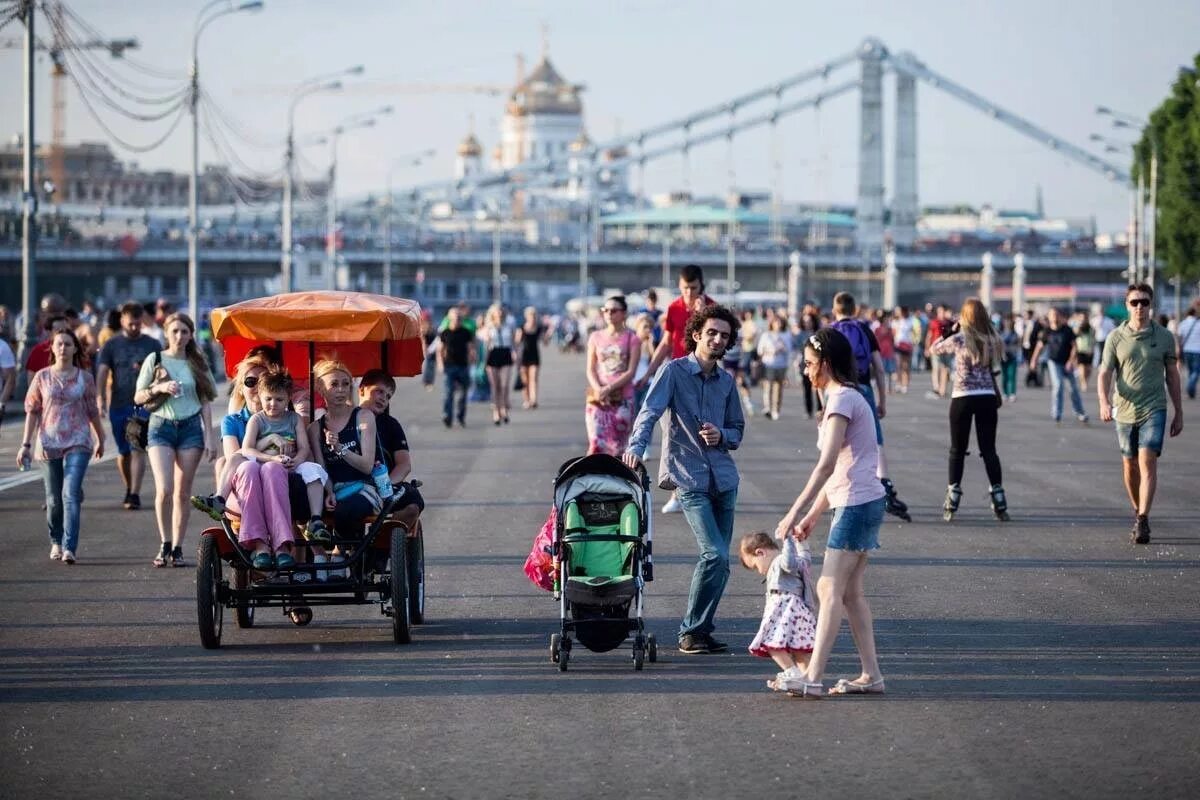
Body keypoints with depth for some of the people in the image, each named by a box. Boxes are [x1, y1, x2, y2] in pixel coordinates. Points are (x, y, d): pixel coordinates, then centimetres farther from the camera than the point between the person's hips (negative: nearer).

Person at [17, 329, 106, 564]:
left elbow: (93, 412, 13)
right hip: (49, 444, 1)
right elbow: (32, 411, 5)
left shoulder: (85, 378, 3)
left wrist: (101, 439, 21)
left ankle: (69, 548, -19)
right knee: (54, 499, 8)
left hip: (78, 443, -1)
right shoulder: (42, 377, 4)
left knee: (71, 494, -15)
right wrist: (26, 444, 0)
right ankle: (56, 542, 28)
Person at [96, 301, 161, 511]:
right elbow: (102, 373, -3)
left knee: (137, 449, -13)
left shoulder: (152, 345, 7)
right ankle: (128, 489, 28)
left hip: (143, 405, -2)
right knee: (123, 452, 10)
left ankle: (135, 494, -16)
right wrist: (100, 398, -15)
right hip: (118, 405, 2)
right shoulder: (112, 345, 6)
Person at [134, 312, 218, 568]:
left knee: (182, 492, 1)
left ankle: (177, 548, 6)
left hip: (191, 427, 1)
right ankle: (165, 544, 0)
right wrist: (159, 388, -13)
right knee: (164, 489, -14)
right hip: (161, 426, -1)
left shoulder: (197, 364, 9)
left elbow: (206, 403, 9)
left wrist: (209, 436, 2)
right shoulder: (154, 361, 5)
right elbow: (138, 397, 5)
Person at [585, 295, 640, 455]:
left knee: (618, 446, 0)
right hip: (598, 398, 1)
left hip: (622, 398, -1)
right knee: (596, 444, -12)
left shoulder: (630, 338, 4)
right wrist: (598, 389, -11)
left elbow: (631, 372, -4)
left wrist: (609, 388, -14)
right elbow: (591, 370, 8)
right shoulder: (596, 337, 12)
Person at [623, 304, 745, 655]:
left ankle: (701, 628, 19)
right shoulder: (674, 371, -3)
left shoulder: (726, 382, 13)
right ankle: (692, 632, -4)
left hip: (724, 478, 6)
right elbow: (650, 412, -16)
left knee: (719, 560, 7)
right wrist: (636, 447, -34)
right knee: (715, 555, -16)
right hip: (689, 478, -6)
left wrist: (721, 436, -3)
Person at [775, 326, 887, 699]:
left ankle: (812, 678, -16)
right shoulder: (849, 397, 19)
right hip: (865, 501, 10)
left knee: (830, 589, -12)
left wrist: (795, 513, -20)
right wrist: (813, 515, 19)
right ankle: (870, 675, 13)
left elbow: (827, 465, -20)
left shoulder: (842, 400, -12)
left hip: (856, 504, -10)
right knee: (850, 590, 11)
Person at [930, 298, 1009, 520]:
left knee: (957, 450, 9)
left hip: (962, 398, -2)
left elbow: (935, 349, 8)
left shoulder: (958, 339, -8)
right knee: (989, 450, 8)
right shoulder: (993, 340, 1)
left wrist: (950, 331, 18)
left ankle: (952, 502, 8)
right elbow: (995, 370, 7)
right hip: (987, 398, 2)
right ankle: (999, 502, 4)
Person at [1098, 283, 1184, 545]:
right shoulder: (1115, 337, 1)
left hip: (1154, 409, -2)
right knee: (1130, 465, 13)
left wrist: (1179, 413, 11)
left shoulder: (1164, 337, 3)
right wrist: (1104, 401, -21)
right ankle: (1137, 511, 34)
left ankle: (1143, 521, -19)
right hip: (1125, 410, 2)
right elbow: (1105, 373, -2)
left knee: (1148, 462, -15)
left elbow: (1172, 375, 10)